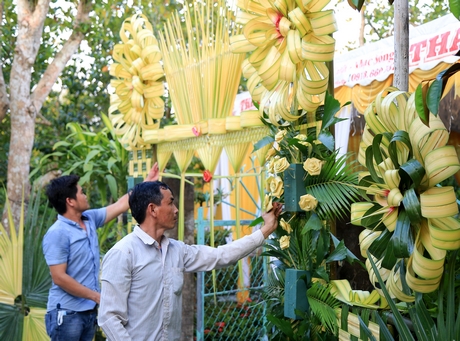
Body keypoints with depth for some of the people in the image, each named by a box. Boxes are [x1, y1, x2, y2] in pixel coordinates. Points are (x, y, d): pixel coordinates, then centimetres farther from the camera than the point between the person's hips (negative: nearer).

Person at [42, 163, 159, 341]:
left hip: (90, 311, 8)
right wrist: (97, 296, -18)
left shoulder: (89, 219, 6)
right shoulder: (57, 233, -17)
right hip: (67, 313, -8)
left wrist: (147, 182, 19)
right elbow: (59, 278, -20)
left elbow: (121, 205, 17)